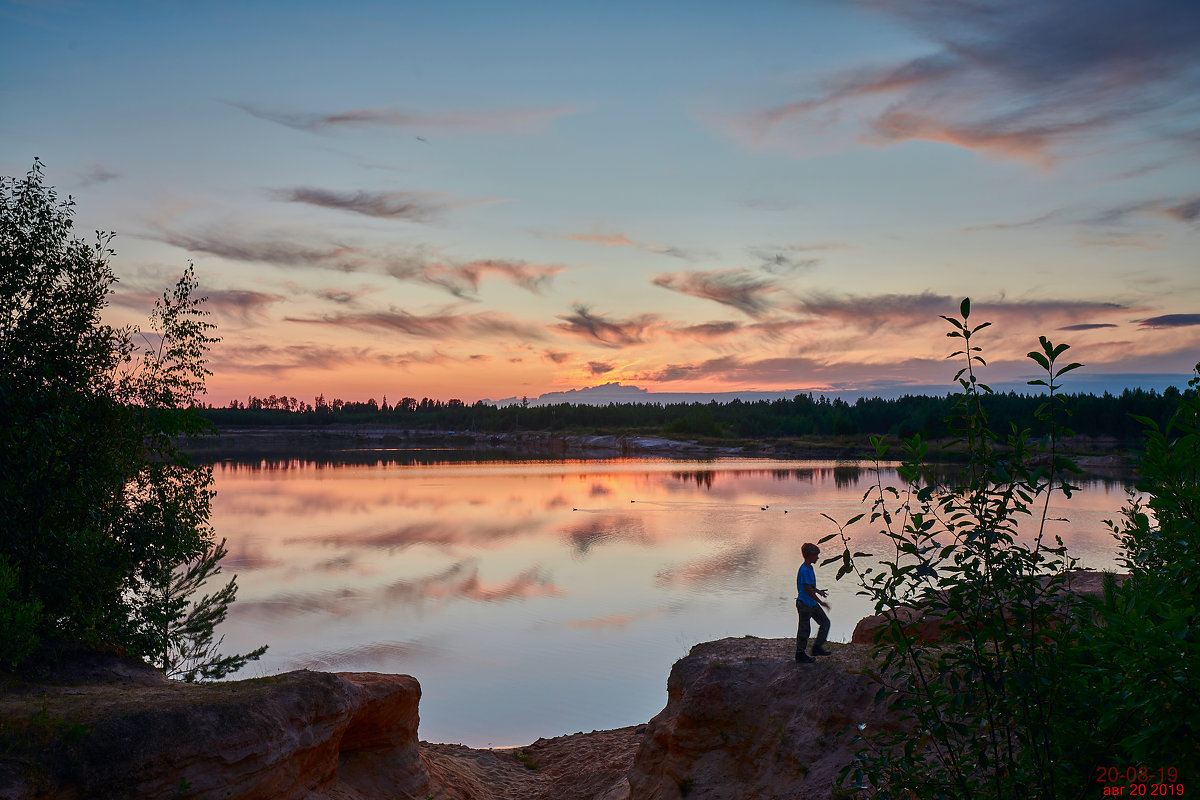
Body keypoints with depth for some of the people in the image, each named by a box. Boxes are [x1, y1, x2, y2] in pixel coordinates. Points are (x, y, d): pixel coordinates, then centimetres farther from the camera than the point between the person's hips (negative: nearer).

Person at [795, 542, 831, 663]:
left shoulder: (810, 568, 8)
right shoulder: (804, 570, -23)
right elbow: (808, 589, -23)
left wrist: (818, 591, 17)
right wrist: (821, 602, -18)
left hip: (812, 603, 10)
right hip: (804, 604, -10)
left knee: (825, 622, 10)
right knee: (804, 629, 2)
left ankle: (817, 647, 18)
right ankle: (800, 654, 15)